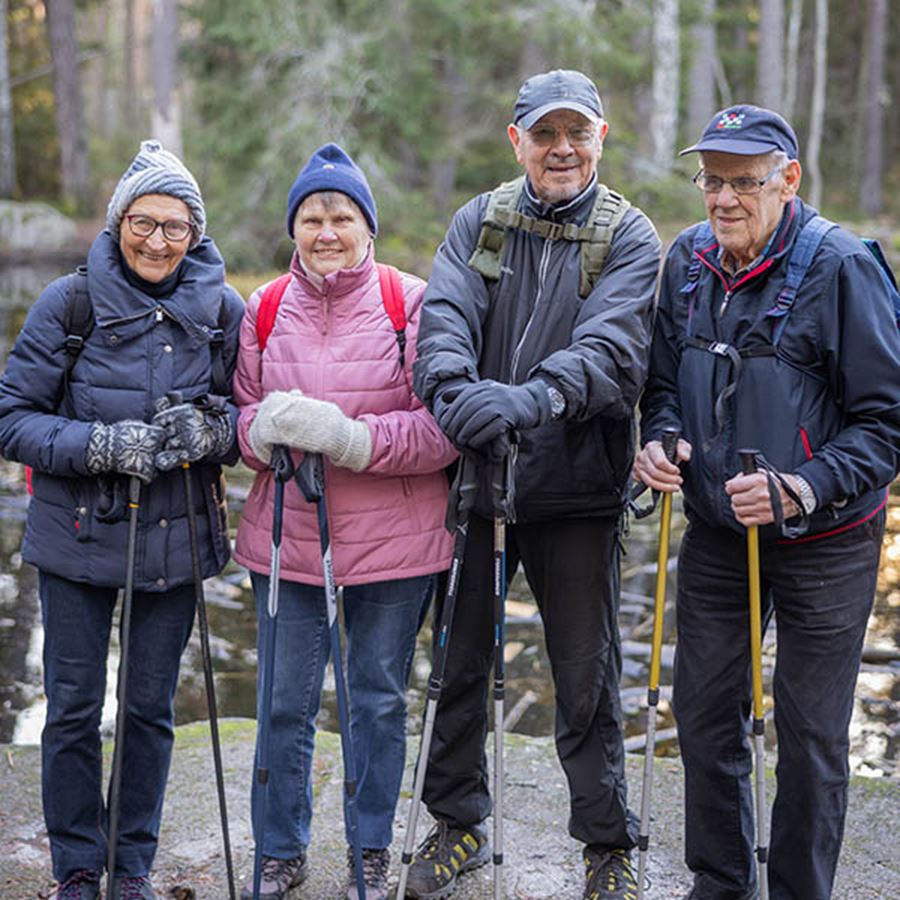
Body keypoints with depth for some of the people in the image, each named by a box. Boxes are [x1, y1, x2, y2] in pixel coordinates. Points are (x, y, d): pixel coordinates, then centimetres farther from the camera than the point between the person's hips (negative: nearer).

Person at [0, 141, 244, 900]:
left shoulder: (223, 310, -2)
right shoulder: (69, 303, -8)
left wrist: (211, 431, -19)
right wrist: (102, 446, -22)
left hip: (175, 540, 1)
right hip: (76, 534, -1)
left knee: (152, 708, 11)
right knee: (73, 709, 6)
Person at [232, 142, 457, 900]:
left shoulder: (412, 304, -7)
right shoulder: (264, 311, 4)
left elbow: (442, 429, -12)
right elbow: (241, 417, 8)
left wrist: (348, 436, -24)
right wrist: (267, 425, -15)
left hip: (392, 545, -2)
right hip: (287, 540, 2)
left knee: (379, 701, 11)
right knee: (286, 705, 10)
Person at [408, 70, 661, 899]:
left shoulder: (630, 237, -3)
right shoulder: (478, 222, 6)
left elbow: (610, 346, -20)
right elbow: (445, 317, -10)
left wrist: (533, 398, -38)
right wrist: (457, 392, -32)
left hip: (576, 487, -3)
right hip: (472, 477, 3)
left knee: (587, 676, 7)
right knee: (459, 659, 14)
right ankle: (459, 824, 33)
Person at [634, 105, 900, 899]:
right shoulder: (688, 261, 0)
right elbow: (665, 381, 13)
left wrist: (800, 489, -27)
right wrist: (658, 440, -8)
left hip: (822, 543, -5)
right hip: (714, 535, 5)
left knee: (811, 732, 7)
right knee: (705, 714, 13)